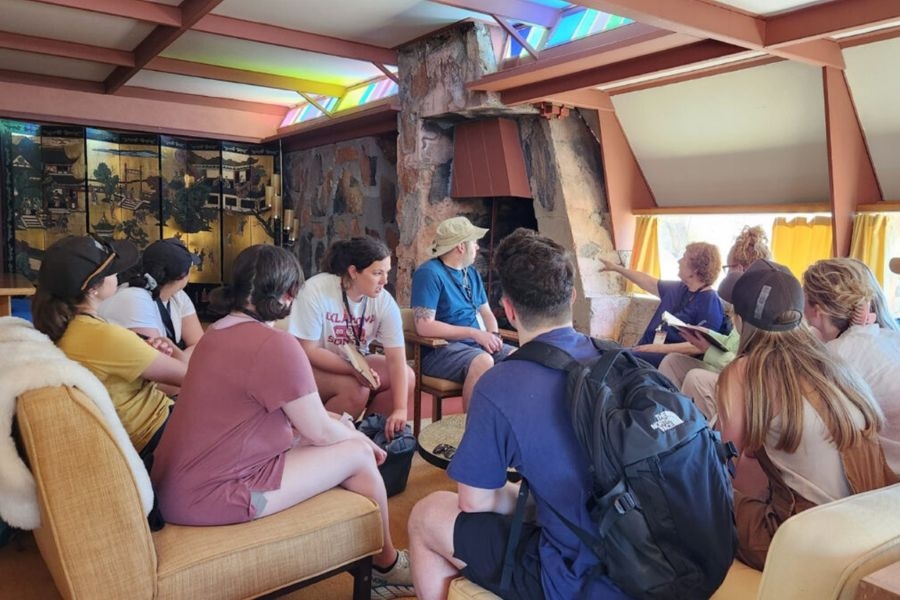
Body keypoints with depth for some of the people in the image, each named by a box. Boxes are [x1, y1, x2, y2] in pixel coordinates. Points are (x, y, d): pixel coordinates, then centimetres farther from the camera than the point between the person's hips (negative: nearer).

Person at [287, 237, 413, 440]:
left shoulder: (384, 301, -16)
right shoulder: (315, 291, -26)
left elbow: (396, 358, -21)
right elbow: (308, 351, -22)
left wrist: (400, 409, -31)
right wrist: (354, 370, -32)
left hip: (355, 362, 5)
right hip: (312, 366, -5)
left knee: (406, 377, -15)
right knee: (355, 390, -31)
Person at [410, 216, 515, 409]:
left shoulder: (472, 273, 13)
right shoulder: (429, 273, -12)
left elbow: (486, 313, 18)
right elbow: (424, 327, -20)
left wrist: (494, 335, -6)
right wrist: (475, 333, -20)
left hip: (475, 343, 7)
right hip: (438, 349, -7)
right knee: (483, 362, -33)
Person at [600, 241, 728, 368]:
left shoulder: (710, 302, -10)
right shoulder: (679, 289, 16)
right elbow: (649, 283, 30)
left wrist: (661, 348, -25)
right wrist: (617, 268, 36)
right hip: (648, 350, 8)